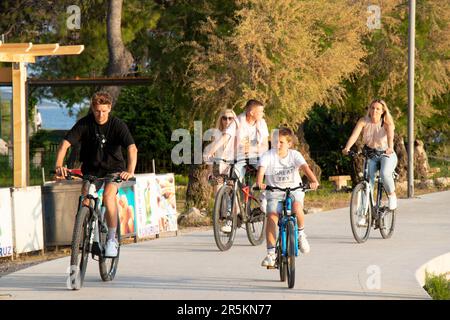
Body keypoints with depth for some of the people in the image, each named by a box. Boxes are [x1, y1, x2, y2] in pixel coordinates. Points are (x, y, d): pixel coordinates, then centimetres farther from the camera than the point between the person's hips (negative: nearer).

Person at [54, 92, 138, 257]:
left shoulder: (117, 125, -16)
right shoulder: (84, 124, -12)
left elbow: (132, 148, -29)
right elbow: (65, 144, -20)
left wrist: (130, 171, -46)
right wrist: (58, 165, -38)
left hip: (113, 170, -2)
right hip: (91, 169, 2)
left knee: (108, 195, -30)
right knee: (84, 201, -21)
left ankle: (112, 239, -19)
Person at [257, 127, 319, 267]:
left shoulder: (294, 155, -5)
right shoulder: (268, 156, -7)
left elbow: (305, 167, -20)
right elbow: (261, 169, -22)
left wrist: (313, 181, -39)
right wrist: (259, 183, -43)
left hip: (294, 189, 0)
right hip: (274, 192, 0)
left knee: (297, 207, -32)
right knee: (271, 217, -20)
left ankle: (301, 233, -3)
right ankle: (271, 253, -14)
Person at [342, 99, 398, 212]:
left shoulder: (387, 123, -16)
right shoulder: (364, 121, -11)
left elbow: (390, 136, -35)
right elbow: (354, 135, -26)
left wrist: (390, 148, -57)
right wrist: (347, 148, -45)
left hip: (387, 154, -2)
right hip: (370, 155, 2)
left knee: (385, 174, -30)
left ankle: (391, 194, -1)